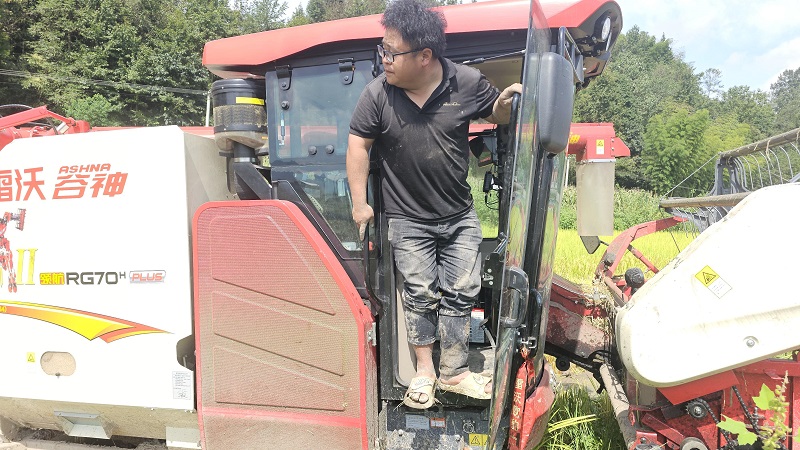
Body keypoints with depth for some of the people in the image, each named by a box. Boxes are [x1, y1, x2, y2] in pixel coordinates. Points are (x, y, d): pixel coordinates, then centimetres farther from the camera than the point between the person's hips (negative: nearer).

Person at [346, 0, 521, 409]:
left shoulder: (466, 83, -13)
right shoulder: (378, 93, -14)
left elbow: (497, 115, 5)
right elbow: (357, 144, -5)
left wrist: (505, 102, -20)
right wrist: (360, 202, -6)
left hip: (459, 215, 2)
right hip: (408, 219, -1)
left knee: (460, 292, 7)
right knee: (420, 294, 8)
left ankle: (453, 373, 24)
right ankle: (424, 370, 27)